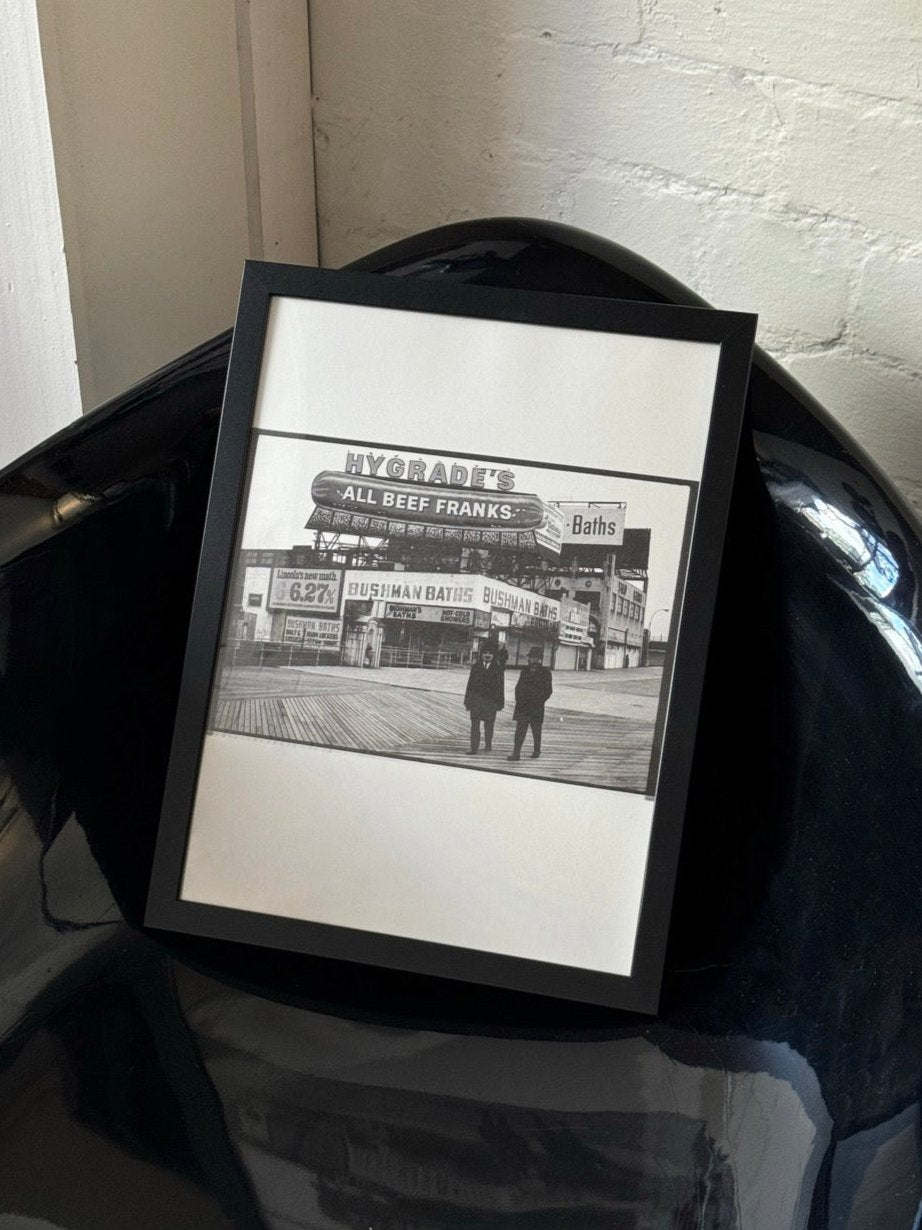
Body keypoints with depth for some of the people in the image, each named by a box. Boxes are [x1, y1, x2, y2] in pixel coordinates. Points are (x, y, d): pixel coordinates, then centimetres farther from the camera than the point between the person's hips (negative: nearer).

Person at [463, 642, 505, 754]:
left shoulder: (497, 669, 2)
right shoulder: (475, 667, 7)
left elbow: (500, 686, 1)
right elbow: (470, 684, 7)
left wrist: (500, 702, -3)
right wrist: (467, 700, 4)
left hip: (490, 701, -1)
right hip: (476, 700, 1)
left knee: (489, 724, 9)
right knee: (474, 724, -1)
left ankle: (488, 744, 28)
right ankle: (474, 748, 2)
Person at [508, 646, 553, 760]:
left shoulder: (545, 672, -2)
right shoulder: (525, 670, 10)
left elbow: (548, 690, -3)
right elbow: (519, 686, 15)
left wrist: (539, 702, -9)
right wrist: (518, 699, 2)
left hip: (536, 707, -3)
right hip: (522, 705, 3)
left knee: (536, 731, 10)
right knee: (520, 729, -5)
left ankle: (537, 751, 27)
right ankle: (516, 753, -7)